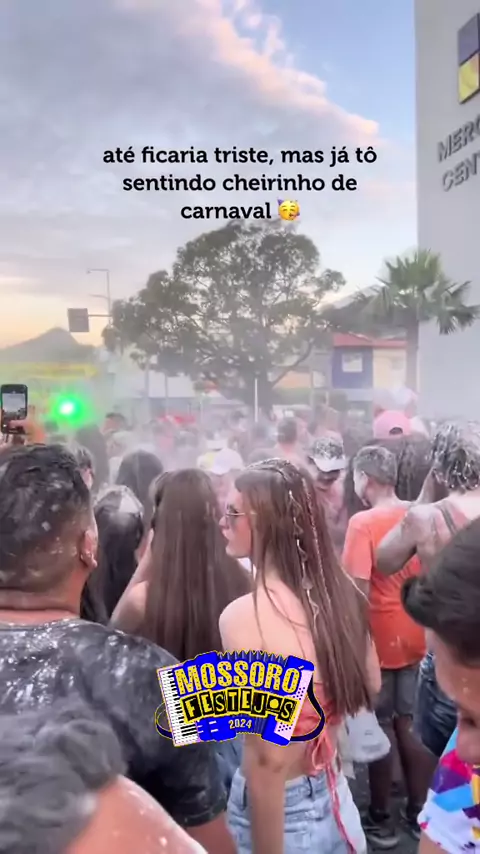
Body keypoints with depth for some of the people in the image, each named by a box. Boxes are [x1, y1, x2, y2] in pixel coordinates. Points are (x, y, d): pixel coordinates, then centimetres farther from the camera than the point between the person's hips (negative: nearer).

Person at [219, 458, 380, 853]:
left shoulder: (244, 616, -27)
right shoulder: (338, 592, -7)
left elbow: (268, 760, -26)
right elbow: (370, 686, 7)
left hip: (281, 812, -6)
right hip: (336, 799, 6)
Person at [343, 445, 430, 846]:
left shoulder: (363, 522, -18)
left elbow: (359, 591, -21)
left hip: (380, 640, -5)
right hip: (416, 638, 6)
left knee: (381, 729, 9)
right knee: (411, 726, 18)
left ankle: (381, 820, 23)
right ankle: (419, 812, 30)